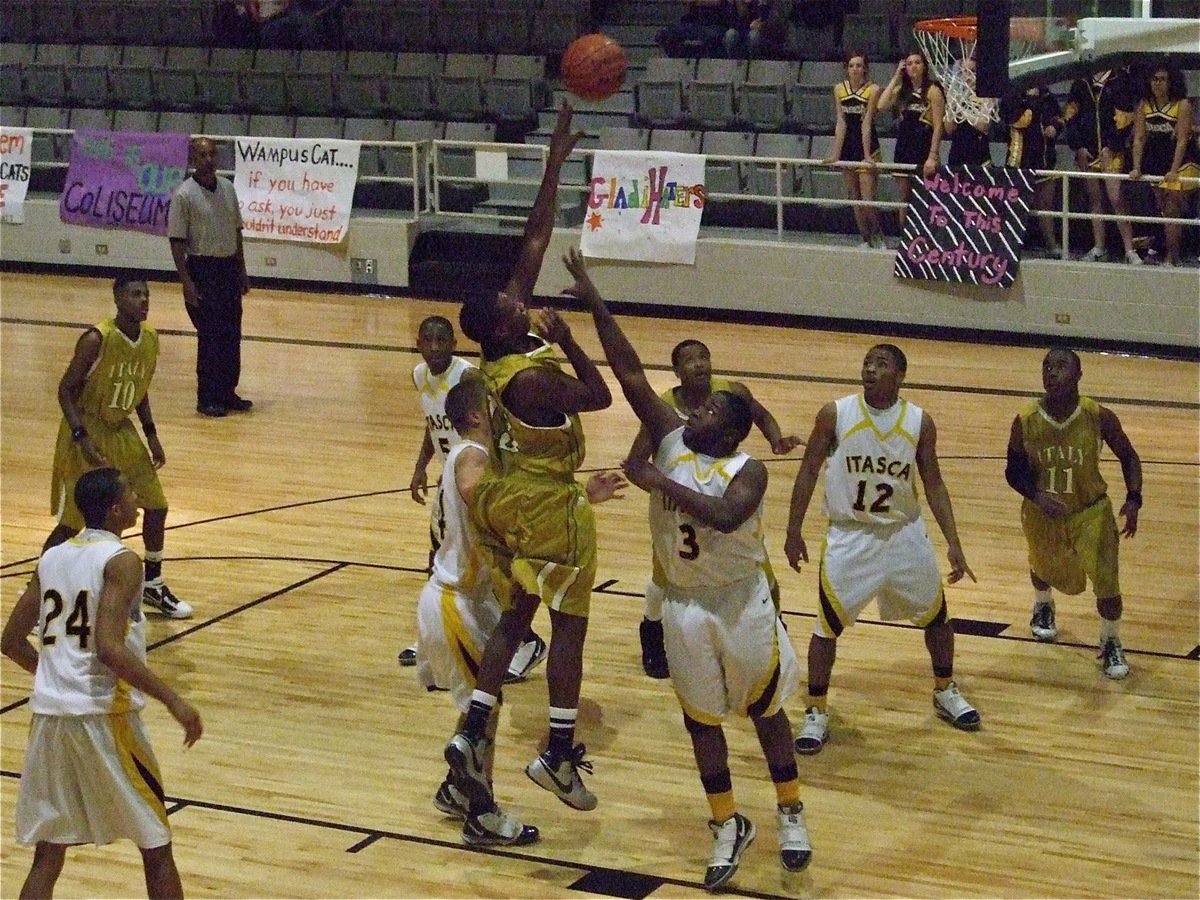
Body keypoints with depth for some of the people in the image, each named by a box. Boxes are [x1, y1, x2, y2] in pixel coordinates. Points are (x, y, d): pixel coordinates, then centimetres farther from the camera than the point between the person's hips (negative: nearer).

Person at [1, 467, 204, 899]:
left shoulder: (51, 559, 12)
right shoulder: (120, 561, -9)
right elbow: (109, 648, -21)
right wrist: (173, 700, -17)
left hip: (48, 715, 6)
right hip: (103, 715, -6)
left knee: (47, 854, 10)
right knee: (155, 847, 8)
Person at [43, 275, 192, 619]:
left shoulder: (150, 338, -2)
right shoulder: (96, 339, -24)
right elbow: (66, 389, -19)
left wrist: (151, 435, 8)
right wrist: (82, 439, -27)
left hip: (121, 430, 7)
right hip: (87, 432, -7)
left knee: (156, 506, 8)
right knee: (73, 521, -6)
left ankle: (152, 584, 26)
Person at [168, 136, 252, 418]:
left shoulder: (227, 188, 7)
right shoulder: (184, 195, -12)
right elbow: (177, 241, -12)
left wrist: (241, 271, 14)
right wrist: (187, 283, -16)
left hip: (229, 268, 6)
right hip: (202, 269, -6)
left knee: (232, 335, 9)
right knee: (210, 336, -4)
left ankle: (227, 392, 20)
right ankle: (207, 398, 5)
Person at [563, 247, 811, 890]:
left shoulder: (747, 470, -17)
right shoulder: (671, 440, -6)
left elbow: (725, 516, -39)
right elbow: (629, 372, -13)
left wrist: (661, 483, -36)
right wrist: (594, 302, -19)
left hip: (741, 602, -4)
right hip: (684, 605, 4)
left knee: (765, 710, 12)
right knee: (701, 718, 11)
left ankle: (791, 815, 30)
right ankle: (727, 827, 26)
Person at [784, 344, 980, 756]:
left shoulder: (919, 422, -8)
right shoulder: (834, 415, -13)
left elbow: (933, 483, -1)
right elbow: (809, 471, -4)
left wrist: (954, 543, -7)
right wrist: (794, 532, -5)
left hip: (905, 534, 2)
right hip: (849, 537, -2)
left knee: (936, 615, 13)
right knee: (828, 625, -1)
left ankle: (945, 692, 37)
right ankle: (816, 713, 14)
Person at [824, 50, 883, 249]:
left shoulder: (873, 89, -10)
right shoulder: (839, 89, 2)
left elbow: (866, 123, -15)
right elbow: (841, 122, 1)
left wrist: (867, 155, -18)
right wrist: (835, 153, -4)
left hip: (866, 145, -5)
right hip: (847, 146, 5)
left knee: (867, 199, -9)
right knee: (854, 199, 9)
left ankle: (878, 237, 11)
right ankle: (866, 240, 19)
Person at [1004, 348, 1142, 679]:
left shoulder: (1100, 417, -22)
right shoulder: (1025, 422, -20)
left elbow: (1128, 456, -6)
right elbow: (1014, 471, -9)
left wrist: (1133, 498, -20)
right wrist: (1037, 495, -28)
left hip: (1091, 512, -2)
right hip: (1043, 513, 2)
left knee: (1106, 580, -15)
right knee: (1044, 568, 27)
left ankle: (1111, 644, 14)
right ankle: (1043, 607, 64)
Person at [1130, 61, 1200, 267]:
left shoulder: (1182, 105, -14)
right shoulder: (1144, 105, 1)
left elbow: (1182, 140, -17)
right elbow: (1139, 138, -1)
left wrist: (1174, 171, -23)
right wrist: (1136, 168, -9)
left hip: (1181, 161, -5)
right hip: (1156, 162, 5)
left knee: (1172, 209, -12)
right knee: (1164, 210, 9)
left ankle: (1172, 258, -9)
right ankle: (1176, 256, 18)